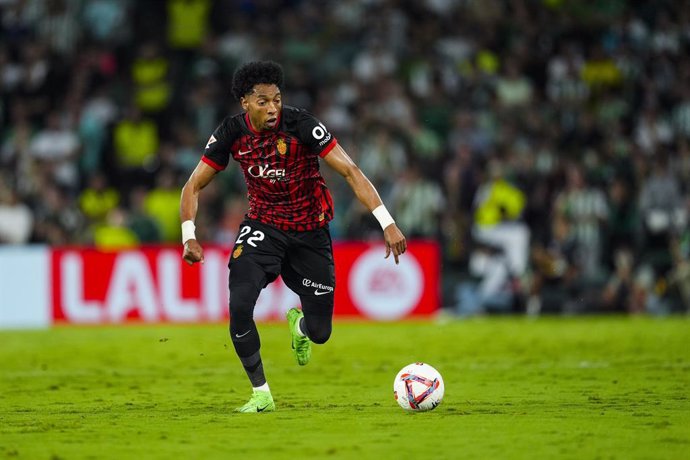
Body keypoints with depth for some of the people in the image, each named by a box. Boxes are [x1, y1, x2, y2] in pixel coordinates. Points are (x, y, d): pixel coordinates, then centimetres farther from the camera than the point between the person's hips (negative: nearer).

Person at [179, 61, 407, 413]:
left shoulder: (300, 125, -22)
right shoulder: (231, 133, -14)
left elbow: (350, 171, -23)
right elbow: (193, 186, -4)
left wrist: (387, 223, -31)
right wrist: (189, 237, -20)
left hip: (309, 231, -1)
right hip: (263, 226, 1)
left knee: (319, 331, 1)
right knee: (239, 305, -24)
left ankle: (299, 325, 42)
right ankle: (261, 394, -7)